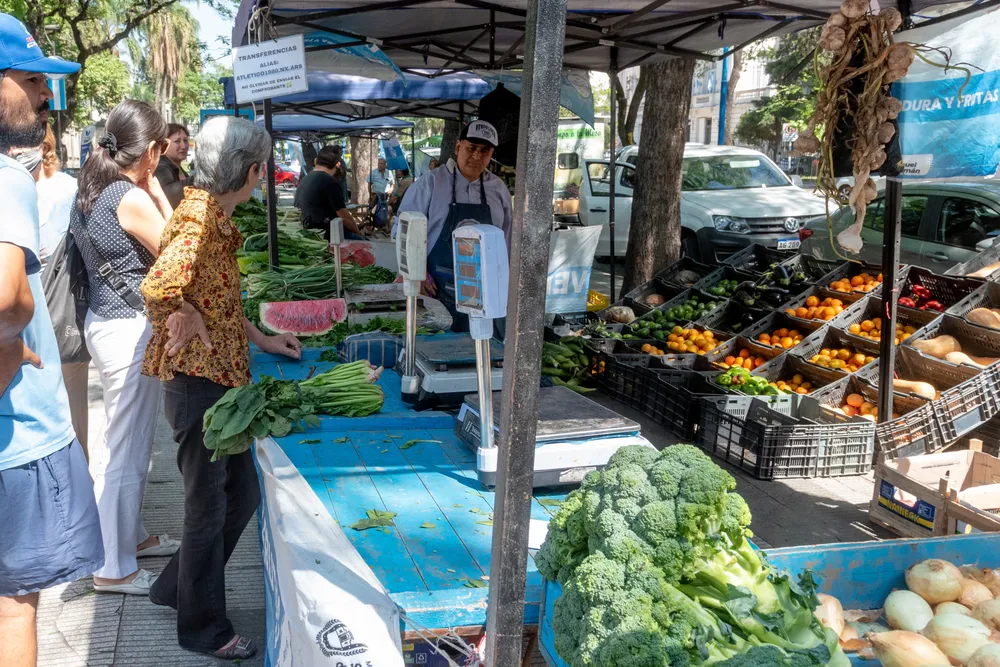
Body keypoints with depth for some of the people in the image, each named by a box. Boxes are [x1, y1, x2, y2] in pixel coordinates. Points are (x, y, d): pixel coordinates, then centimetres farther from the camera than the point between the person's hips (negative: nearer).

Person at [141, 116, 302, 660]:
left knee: (242, 494, 19)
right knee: (209, 506, 6)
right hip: (198, 380, -9)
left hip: (220, 377, 9)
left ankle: (177, 586, 37)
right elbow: (159, 286, -38)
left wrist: (261, 340, 22)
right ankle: (203, 627, 25)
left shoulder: (212, 215, 10)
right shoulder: (202, 220, -21)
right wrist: (186, 320, -20)